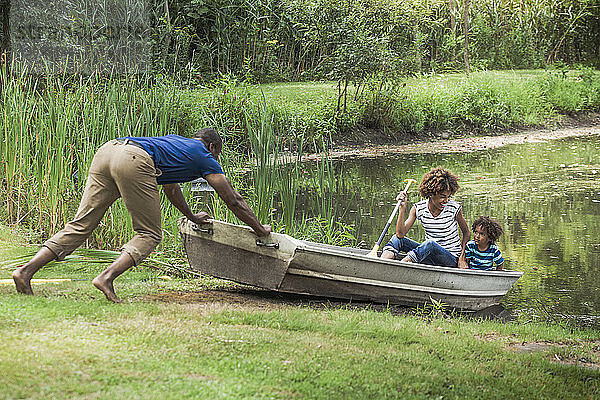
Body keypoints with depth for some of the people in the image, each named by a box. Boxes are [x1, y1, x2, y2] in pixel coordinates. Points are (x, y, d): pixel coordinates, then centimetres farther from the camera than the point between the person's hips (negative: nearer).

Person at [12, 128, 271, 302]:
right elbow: (233, 201, 27)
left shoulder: (174, 140, 41)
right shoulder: (205, 158, 23)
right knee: (149, 235, 4)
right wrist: (259, 229, 41)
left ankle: (26, 270, -7)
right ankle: (107, 278, -16)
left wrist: (192, 217, 71)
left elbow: (170, 188, 57)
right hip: (133, 161, -7)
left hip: (107, 150, 7)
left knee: (80, 226, 5)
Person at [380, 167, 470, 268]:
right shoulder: (418, 208, -4)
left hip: (451, 259, -4)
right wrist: (402, 208, -21)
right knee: (397, 239, -14)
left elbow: (466, 233, 3)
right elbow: (400, 233, -11)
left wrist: (462, 258, -7)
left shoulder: (454, 208, -10)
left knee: (430, 244, -36)